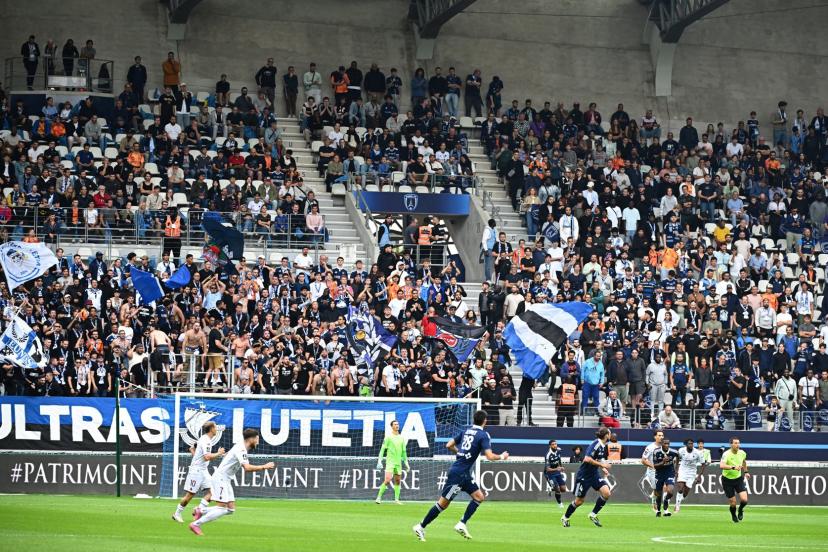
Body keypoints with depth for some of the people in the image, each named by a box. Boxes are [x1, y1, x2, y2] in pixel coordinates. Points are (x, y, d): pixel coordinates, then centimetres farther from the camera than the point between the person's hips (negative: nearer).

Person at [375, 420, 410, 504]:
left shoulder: (401, 438, 12)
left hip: (398, 463, 5)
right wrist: (379, 461, -13)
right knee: (387, 480, -15)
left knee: (397, 482, 6)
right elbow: (382, 449, -5)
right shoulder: (388, 437, -3)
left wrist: (406, 463, 17)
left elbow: (404, 452, 19)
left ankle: (396, 499, 11)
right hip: (390, 462, -5)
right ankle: (379, 497, -7)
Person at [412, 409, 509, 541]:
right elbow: (490, 456, -19)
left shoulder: (466, 431, 10)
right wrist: (502, 456, -1)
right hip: (458, 474, -9)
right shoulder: (483, 435, -13)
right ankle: (421, 527, 1)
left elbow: (449, 445, 12)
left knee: (479, 497, 10)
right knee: (443, 503, -4)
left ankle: (462, 524, 6)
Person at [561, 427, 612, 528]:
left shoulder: (603, 446, 7)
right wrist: (602, 464, -24)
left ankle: (593, 515, 3)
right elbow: (587, 459, -30)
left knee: (606, 493, -12)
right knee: (579, 501, 2)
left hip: (594, 474, 8)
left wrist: (603, 469, 10)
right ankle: (565, 518, 25)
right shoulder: (595, 444, -20)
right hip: (584, 476, -8)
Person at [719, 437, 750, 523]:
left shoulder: (742, 453, -5)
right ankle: (733, 515, 35)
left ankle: (740, 509, 24)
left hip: (739, 478, 4)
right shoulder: (726, 454, -22)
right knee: (733, 503, 0)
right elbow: (721, 465, -38)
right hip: (727, 479, -4)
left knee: (744, 500, -12)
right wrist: (733, 467, -47)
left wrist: (745, 472, 22)